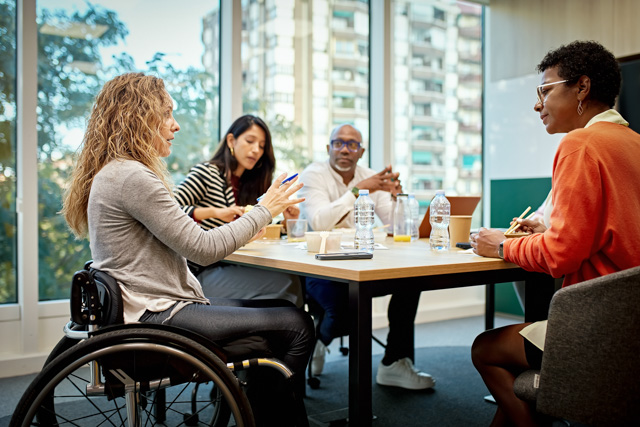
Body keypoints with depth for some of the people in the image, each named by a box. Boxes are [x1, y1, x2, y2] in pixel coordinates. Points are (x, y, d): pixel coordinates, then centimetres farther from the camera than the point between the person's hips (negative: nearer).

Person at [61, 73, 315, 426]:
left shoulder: (116, 172, 15)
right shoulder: (132, 178, -18)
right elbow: (204, 249, -19)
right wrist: (265, 210, -7)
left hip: (151, 306, 11)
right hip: (155, 316, -11)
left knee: (282, 308, 13)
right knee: (297, 327, -11)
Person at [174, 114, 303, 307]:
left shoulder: (248, 185, 17)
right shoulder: (205, 173, -5)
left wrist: (285, 222, 0)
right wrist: (215, 212, -27)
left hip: (227, 268, 7)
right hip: (202, 274, -7)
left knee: (293, 277, -17)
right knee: (287, 282, -22)